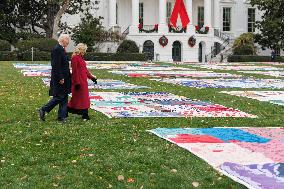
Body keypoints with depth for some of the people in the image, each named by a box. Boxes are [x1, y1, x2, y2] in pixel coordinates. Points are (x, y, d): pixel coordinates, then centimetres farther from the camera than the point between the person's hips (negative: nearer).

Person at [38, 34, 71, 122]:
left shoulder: (61, 49, 14)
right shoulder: (57, 49, -17)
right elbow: (56, 66, -22)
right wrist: (60, 78, -22)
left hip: (63, 78, 10)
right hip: (59, 78, -10)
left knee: (64, 98, 10)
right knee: (58, 97, -5)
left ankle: (62, 117, 14)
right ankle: (43, 110, 8)